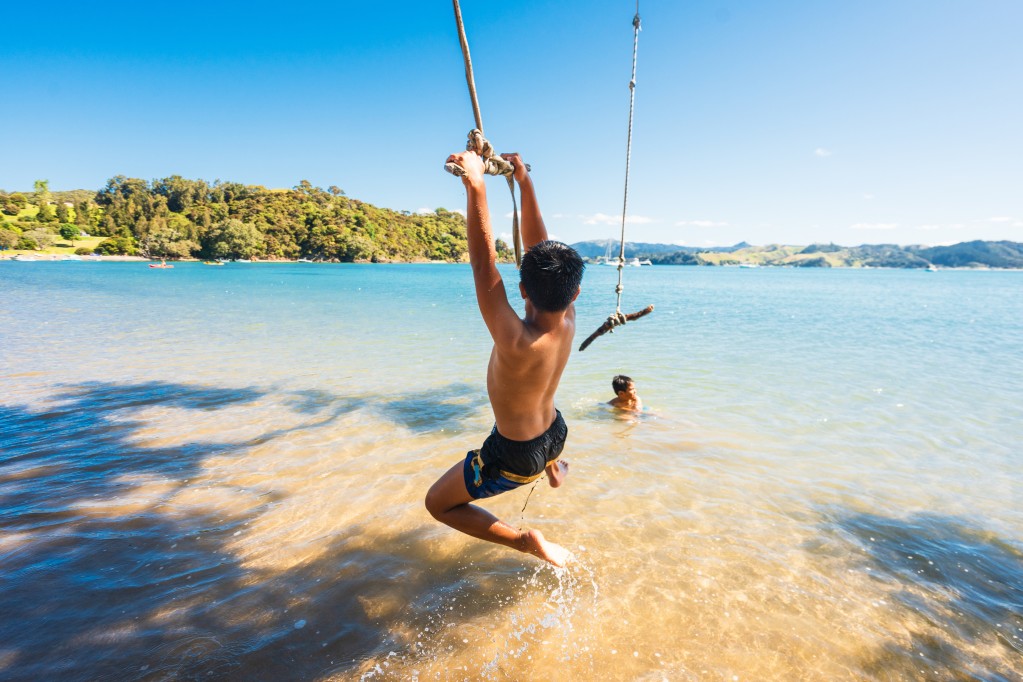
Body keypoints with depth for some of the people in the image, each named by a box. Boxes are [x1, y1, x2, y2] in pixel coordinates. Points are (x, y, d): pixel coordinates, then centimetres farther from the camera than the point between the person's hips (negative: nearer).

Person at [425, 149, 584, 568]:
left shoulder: (517, 342, -39)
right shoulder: (568, 320, -18)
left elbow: (483, 264, -39)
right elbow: (537, 243, -12)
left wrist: (475, 184, -34)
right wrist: (523, 178, -5)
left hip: (514, 457, -7)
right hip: (555, 434, 7)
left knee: (438, 504, 13)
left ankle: (527, 542, 4)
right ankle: (554, 469, 59)